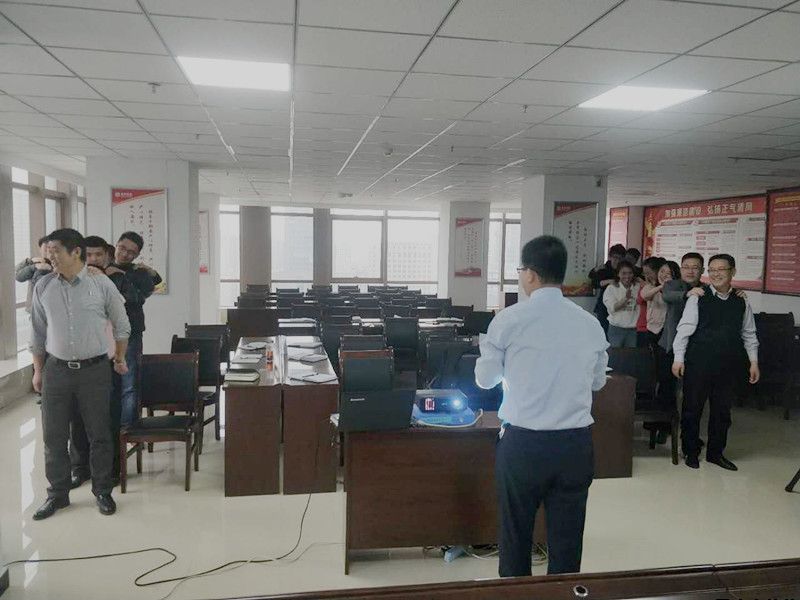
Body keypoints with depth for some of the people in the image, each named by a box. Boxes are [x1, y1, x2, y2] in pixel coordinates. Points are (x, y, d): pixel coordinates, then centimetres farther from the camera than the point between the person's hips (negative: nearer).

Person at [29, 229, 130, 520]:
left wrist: (119, 359, 13)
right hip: (56, 370, 2)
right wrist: (38, 371, 11)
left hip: (94, 370, -2)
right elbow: (38, 333, 10)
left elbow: (122, 325, 6)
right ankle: (57, 494, 24)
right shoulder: (44, 287, 2)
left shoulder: (102, 284, -5)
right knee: (54, 436, 8)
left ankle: (102, 491, 21)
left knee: (99, 435, 6)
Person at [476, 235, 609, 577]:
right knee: (567, 539, 14)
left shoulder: (509, 320, -9)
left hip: (522, 443, -2)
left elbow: (485, 379, 2)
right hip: (576, 443, 3)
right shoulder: (590, 324, 0)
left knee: (516, 536, 16)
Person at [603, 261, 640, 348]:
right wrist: (625, 298, -25)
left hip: (633, 329, 2)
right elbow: (612, 308, -13)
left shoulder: (638, 287, 6)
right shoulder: (611, 288, 0)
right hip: (616, 329, -2)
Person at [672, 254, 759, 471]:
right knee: (692, 408, 6)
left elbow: (749, 335, 13)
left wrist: (754, 362, 9)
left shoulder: (741, 302, 7)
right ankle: (691, 452, 21)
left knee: (722, 410, 12)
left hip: (729, 366, 3)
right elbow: (685, 328, -7)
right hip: (698, 364, -3)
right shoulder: (698, 297, -5)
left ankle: (715, 452, 28)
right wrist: (679, 358, -11)